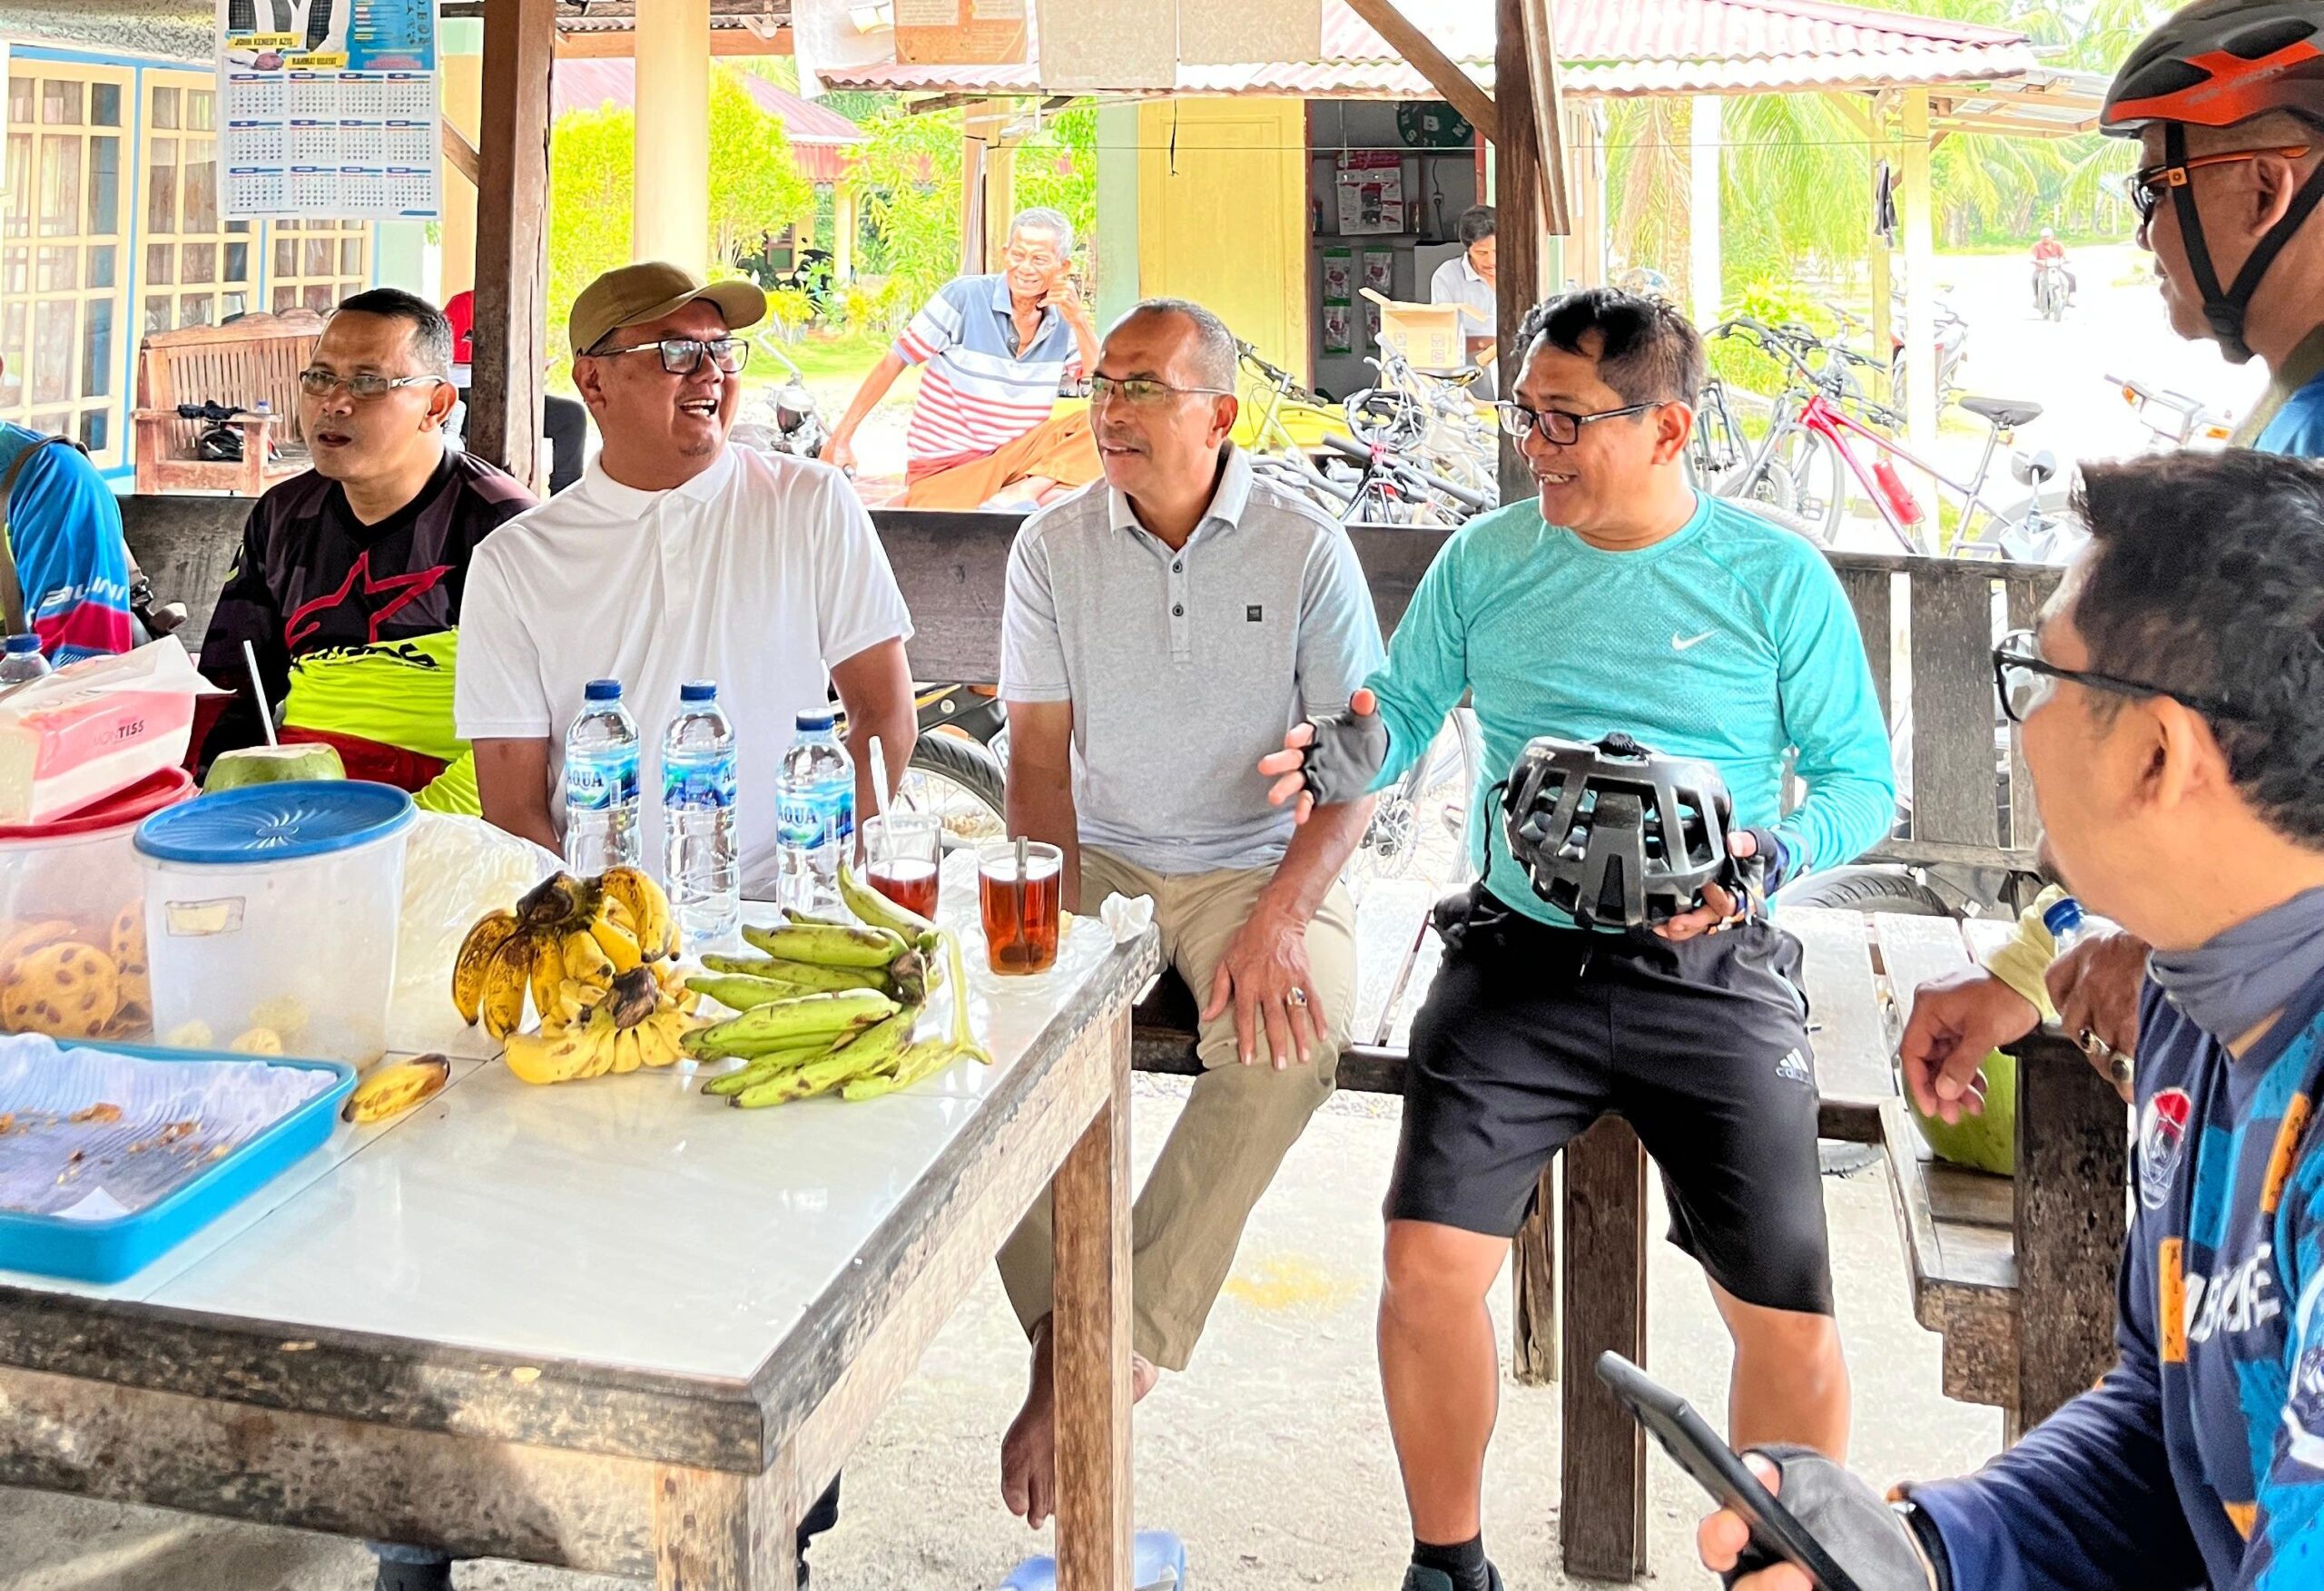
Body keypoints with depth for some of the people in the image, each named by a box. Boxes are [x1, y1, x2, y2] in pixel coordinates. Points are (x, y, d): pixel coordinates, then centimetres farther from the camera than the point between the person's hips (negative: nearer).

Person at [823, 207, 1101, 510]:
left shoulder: (1063, 324, 5)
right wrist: (841, 437, -7)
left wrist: (1078, 321, -16)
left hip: (1015, 459, 5)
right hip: (943, 469, -5)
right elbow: (892, 363, -4)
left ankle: (1025, 490, -34)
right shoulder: (964, 297, -7)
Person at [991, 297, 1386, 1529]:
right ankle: (1062, 1328, -15)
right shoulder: (1054, 547, 3)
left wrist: (1281, 916, -23)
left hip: (1261, 865, -2)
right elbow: (1040, 757, 2)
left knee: (1287, 1043, -32)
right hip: (1104, 864, 3)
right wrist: (1057, 917, -14)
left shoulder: (1304, 548, -4)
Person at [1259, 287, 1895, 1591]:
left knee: (1789, 1321, -7)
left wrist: (1768, 858, -16)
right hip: (1521, 957, 2)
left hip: (1710, 978, -1)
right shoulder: (1488, 559, 8)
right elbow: (1408, 708, 13)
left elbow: (1863, 777, 4)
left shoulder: (1778, 577, 1)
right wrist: (1356, 756, -11)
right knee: (1429, 1263, -13)